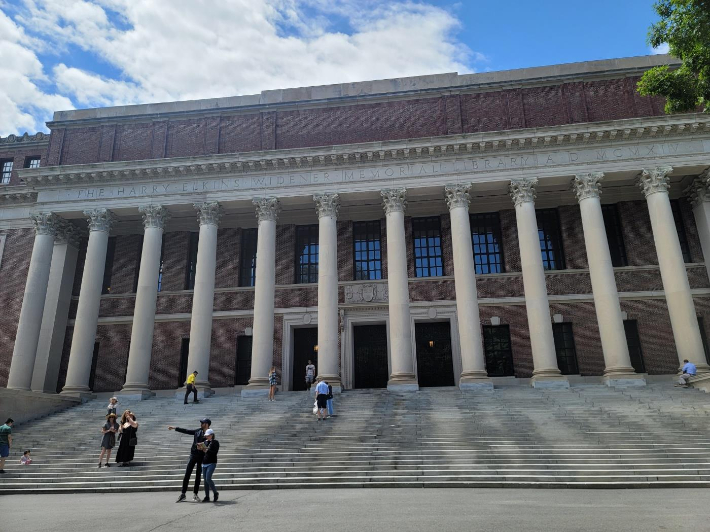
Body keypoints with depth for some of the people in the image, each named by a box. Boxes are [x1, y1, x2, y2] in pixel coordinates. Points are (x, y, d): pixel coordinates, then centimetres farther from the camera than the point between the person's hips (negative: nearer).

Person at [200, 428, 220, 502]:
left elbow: (215, 452, -14)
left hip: (211, 463, -5)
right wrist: (201, 448, -8)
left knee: (208, 479, -14)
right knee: (205, 480, 5)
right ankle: (207, 497, 12)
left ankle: (215, 493, 5)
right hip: (204, 463, 6)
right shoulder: (205, 442, 11)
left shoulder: (215, 442, -3)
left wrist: (207, 450, -24)